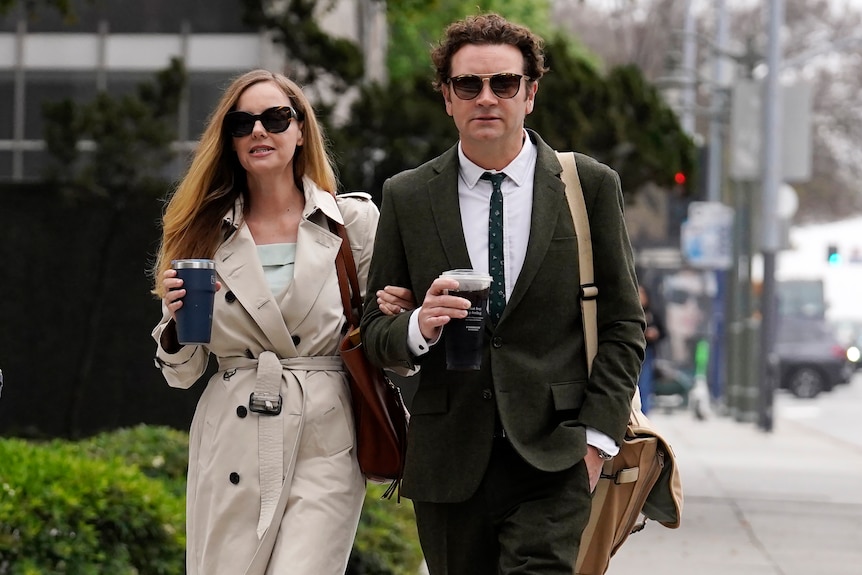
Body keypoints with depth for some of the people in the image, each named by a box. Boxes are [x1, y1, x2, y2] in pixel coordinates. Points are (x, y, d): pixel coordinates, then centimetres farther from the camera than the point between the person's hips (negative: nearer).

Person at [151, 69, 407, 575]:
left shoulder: (355, 221, 4)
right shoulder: (206, 233, 8)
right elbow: (182, 372, 11)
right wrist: (177, 322, -9)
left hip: (325, 443, -2)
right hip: (231, 449, 2)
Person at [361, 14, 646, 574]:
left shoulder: (591, 186, 5)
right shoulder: (406, 197, 8)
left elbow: (623, 325, 5)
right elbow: (376, 329, 10)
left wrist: (596, 437, -5)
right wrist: (418, 328, -13)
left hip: (553, 458, -2)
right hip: (448, 462, 2)